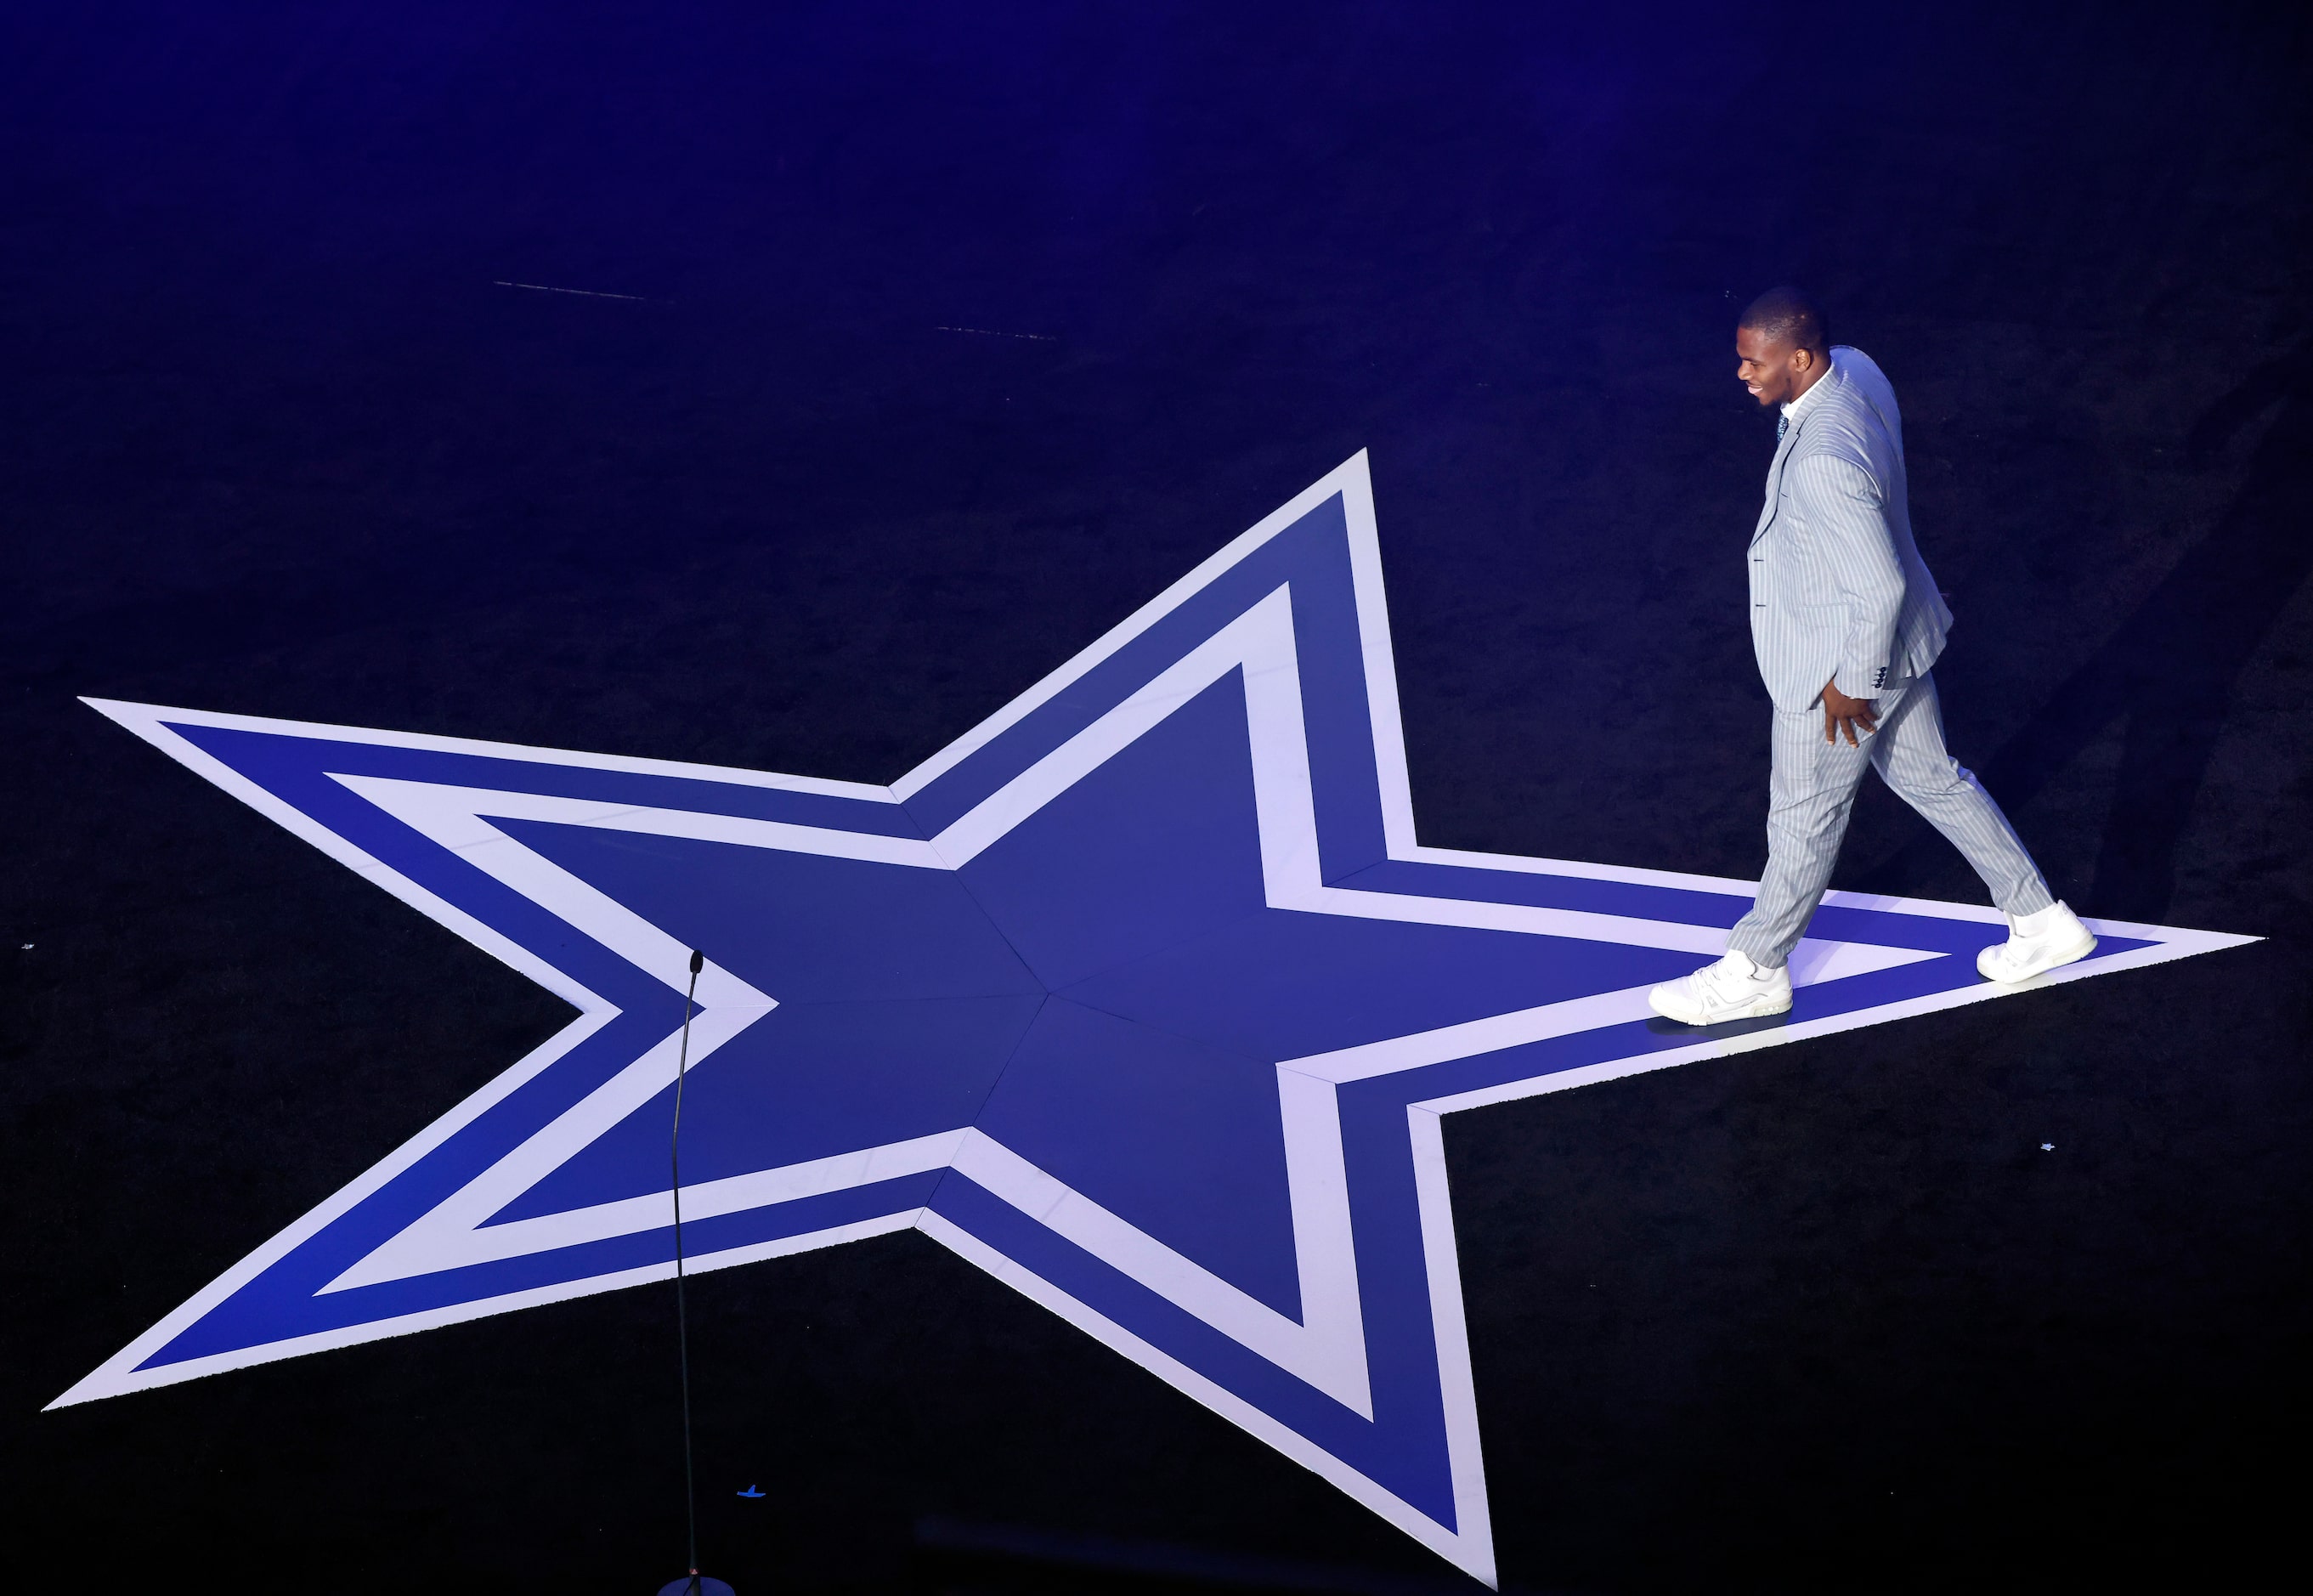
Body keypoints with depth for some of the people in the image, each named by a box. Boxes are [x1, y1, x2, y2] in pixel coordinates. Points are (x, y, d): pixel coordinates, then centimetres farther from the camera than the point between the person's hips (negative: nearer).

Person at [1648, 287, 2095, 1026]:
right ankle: (2041, 920, 38)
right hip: (1895, 634, 9)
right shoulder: (1856, 370, -8)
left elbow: (1882, 584, -32)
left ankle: (1756, 970, 34)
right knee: (1931, 779, 25)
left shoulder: (1823, 461, -37)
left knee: (1804, 815, 12)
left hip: (1840, 661, -9)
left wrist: (1851, 681, -18)